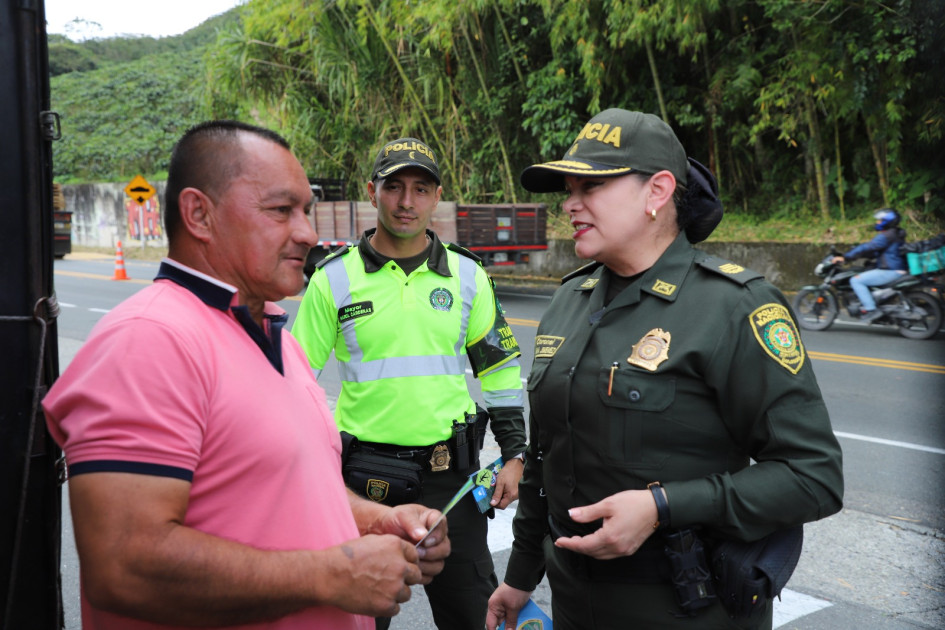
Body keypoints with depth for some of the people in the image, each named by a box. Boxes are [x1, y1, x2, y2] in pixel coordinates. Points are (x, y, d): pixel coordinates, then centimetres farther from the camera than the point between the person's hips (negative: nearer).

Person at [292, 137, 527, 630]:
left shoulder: (467, 275, 3)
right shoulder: (335, 278, -3)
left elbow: (500, 369, 9)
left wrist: (514, 453, 5)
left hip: (451, 472, 1)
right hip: (364, 475, -1)